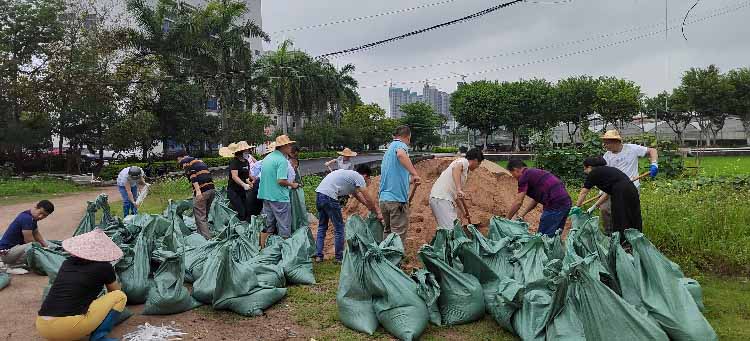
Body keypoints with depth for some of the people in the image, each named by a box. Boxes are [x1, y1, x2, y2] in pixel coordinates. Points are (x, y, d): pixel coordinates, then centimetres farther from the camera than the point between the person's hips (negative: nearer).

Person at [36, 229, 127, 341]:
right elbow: (115, 291, 23)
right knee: (120, 296, 7)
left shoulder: (67, 263, 19)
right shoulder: (103, 266, 3)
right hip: (69, 327, -6)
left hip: (42, 327, 6)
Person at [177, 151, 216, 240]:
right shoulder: (198, 161, 28)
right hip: (212, 189, 8)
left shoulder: (185, 161, 5)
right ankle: (205, 235, 24)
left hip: (202, 191, -8)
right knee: (204, 216, 19)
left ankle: (207, 239, -7)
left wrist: (198, 191, -20)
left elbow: (192, 174, -12)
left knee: (200, 218, -3)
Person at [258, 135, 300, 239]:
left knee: (269, 224, 18)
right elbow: (281, 181, -23)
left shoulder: (267, 157, 12)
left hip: (266, 195, 9)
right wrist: (292, 185, -6)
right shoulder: (282, 160, -16)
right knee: (284, 226, 1)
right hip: (279, 197, -9)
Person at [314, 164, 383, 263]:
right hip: (329, 196, -9)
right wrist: (378, 213, 11)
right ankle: (339, 257, 13)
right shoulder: (358, 177, 1)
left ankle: (318, 255, 20)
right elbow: (369, 199, -1)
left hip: (319, 193, 9)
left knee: (322, 226, 20)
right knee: (339, 227, 4)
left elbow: (360, 197, 32)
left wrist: (374, 209, 33)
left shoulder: (350, 175, 28)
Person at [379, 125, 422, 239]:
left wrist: (409, 181, 36)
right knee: (399, 236, -2)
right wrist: (415, 174, -29)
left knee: (387, 232, 17)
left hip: (383, 199, 8)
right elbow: (401, 154, -31)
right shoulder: (400, 145, -4)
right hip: (397, 199, -8)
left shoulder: (387, 151, 22)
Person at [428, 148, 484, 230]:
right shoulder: (464, 161, -3)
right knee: (449, 230, -15)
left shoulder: (465, 171, 25)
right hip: (441, 199, -10)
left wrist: (465, 209, 39)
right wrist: (459, 189, -39)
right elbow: (456, 168, -28)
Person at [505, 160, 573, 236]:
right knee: (555, 235, 18)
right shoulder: (535, 173, 22)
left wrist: (506, 219, 1)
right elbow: (536, 199, 27)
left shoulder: (524, 176, -5)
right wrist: (523, 213, 26)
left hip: (555, 205, -10)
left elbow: (518, 202, -8)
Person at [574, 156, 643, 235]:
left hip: (622, 195, -8)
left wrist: (577, 207, 22)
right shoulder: (607, 170, 27)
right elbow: (607, 194, 30)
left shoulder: (594, 173, 6)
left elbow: (583, 193, 11)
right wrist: (594, 207, 33)